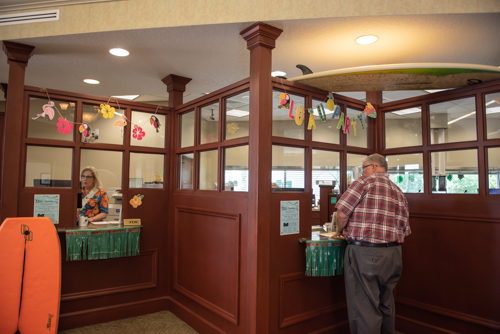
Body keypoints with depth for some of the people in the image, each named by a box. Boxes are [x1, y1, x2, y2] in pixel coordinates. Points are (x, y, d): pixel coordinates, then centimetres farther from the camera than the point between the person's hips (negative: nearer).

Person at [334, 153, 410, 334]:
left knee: (365, 308, 0)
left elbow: (342, 212, -12)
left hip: (365, 253, -7)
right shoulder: (399, 192, 15)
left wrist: (340, 231, 5)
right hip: (393, 254, 7)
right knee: (386, 305, 21)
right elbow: (404, 230, 14)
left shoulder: (364, 182, -5)